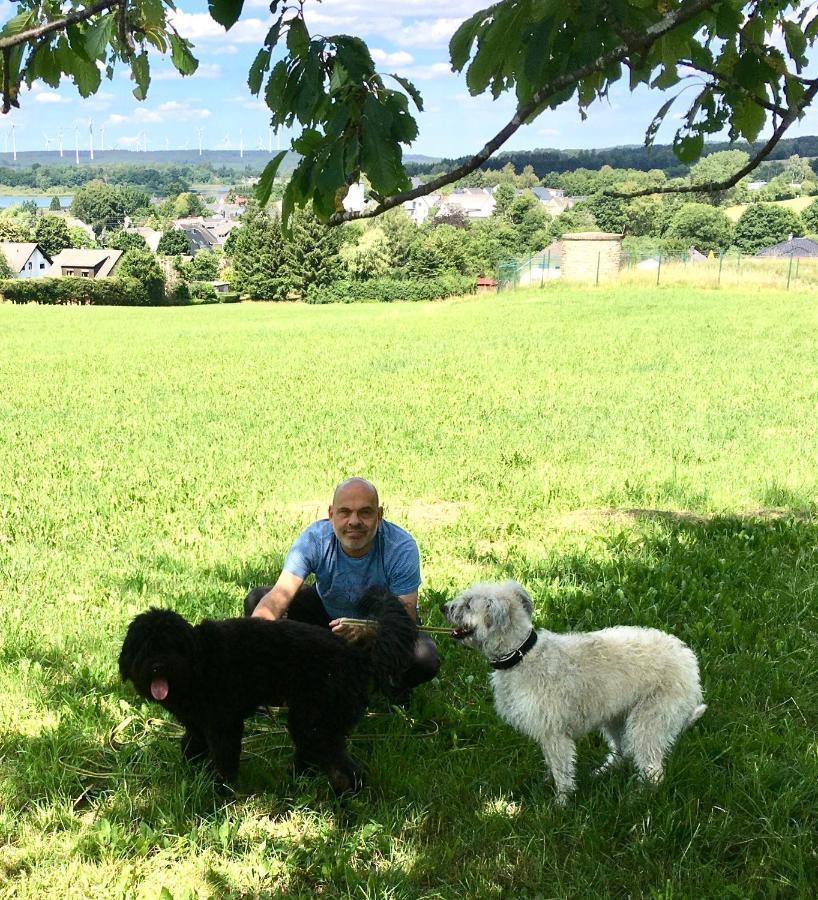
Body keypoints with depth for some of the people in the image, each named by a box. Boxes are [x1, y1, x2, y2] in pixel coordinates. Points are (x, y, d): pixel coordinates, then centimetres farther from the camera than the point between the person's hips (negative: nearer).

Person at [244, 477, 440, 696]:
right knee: (256, 600, -16)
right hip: (327, 611, 3)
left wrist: (366, 629, -52)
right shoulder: (314, 538, -25)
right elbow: (279, 595, -34)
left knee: (425, 659, -34)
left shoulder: (402, 548, -29)